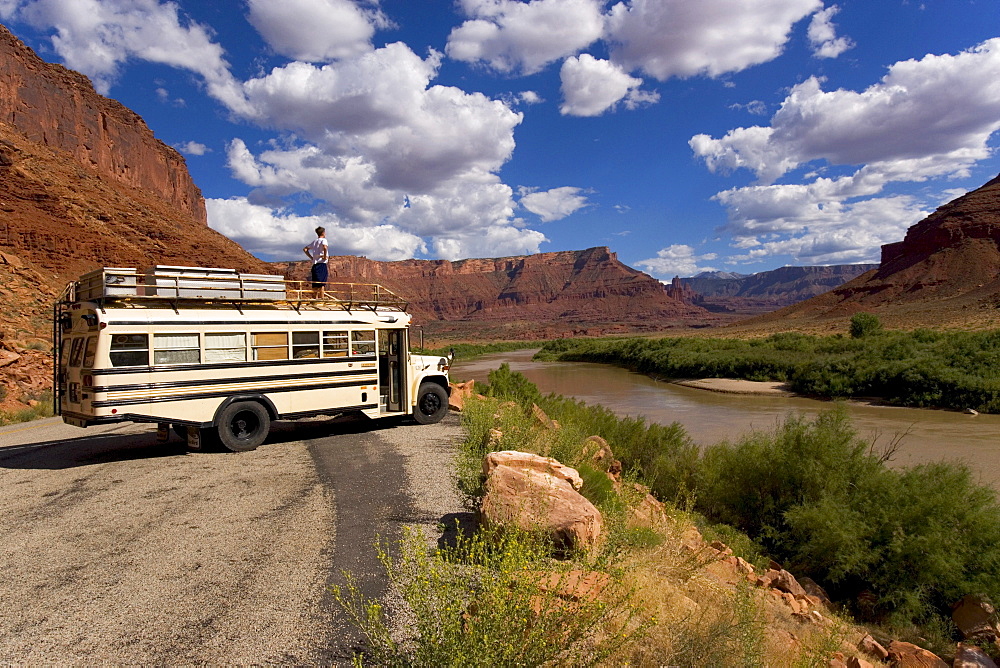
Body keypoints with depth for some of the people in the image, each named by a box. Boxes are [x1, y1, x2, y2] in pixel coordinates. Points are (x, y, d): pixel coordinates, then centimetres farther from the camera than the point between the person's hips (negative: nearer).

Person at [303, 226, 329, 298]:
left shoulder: (314, 241, 19)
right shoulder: (323, 240, -2)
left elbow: (305, 249, 21)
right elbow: (325, 247, -25)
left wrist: (311, 257, 17)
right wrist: (325, 256, -15)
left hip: (314, 264, 7)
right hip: (322, 264, -7)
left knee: (315, 284, 6)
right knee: (322, 284, -8)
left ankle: (315, 299, 6)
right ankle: (322, 299, -12)